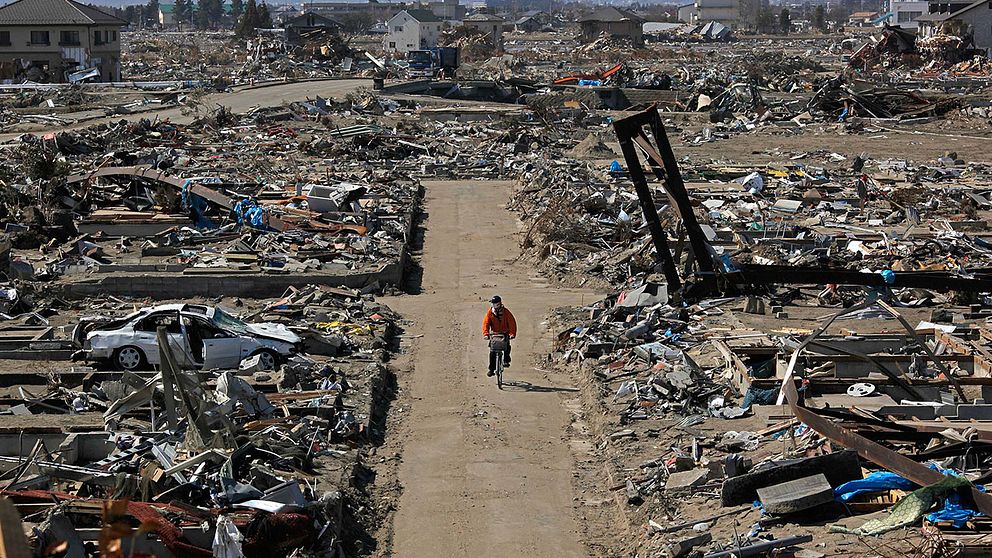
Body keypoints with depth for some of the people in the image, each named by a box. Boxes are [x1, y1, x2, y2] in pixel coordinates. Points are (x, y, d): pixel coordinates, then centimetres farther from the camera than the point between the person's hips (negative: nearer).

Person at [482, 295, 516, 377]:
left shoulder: (506, 312, -11)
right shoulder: (490, 312, -6)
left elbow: (512, 323, -15)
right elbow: (485, 323, -11)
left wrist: (512, 333, -28)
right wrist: (486, 334, -25)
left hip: (505, 333, -1)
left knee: (507, 346, -21)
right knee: (492, 352, -7)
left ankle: (506, 361, 3)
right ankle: (491, 369, -2)